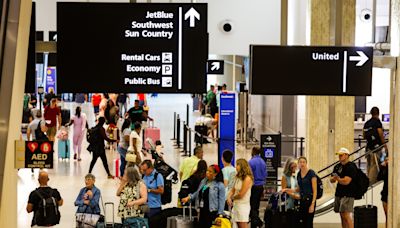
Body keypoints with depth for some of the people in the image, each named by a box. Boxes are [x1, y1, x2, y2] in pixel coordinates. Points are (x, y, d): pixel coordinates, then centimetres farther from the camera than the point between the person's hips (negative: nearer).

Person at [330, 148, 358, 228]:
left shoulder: (351, 167, -11)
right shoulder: (337, 166, 15)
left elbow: (346, 181, -20)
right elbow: (331, 180, 15)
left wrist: (337, 178, -3)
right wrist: (334, 178, -8)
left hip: (347, 195, -8)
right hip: (338, 194, 8)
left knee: (346, 215, -15)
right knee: (342, 216, 10)